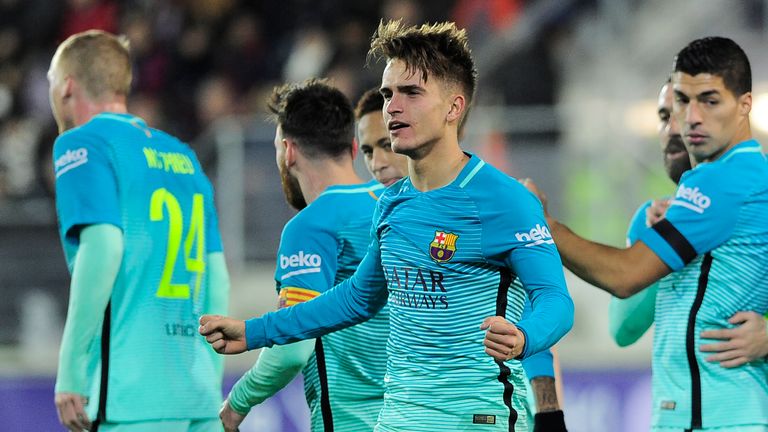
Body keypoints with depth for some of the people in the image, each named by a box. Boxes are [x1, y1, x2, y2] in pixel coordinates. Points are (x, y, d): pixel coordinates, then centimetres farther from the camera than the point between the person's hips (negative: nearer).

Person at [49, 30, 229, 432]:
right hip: (198, 392, 7)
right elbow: (217, 279, 19)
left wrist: (70, 370, -14)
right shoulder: (183, 155, 21)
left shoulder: (82, 144, 0)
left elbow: (103, 247, -15)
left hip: (136, 397, -7)